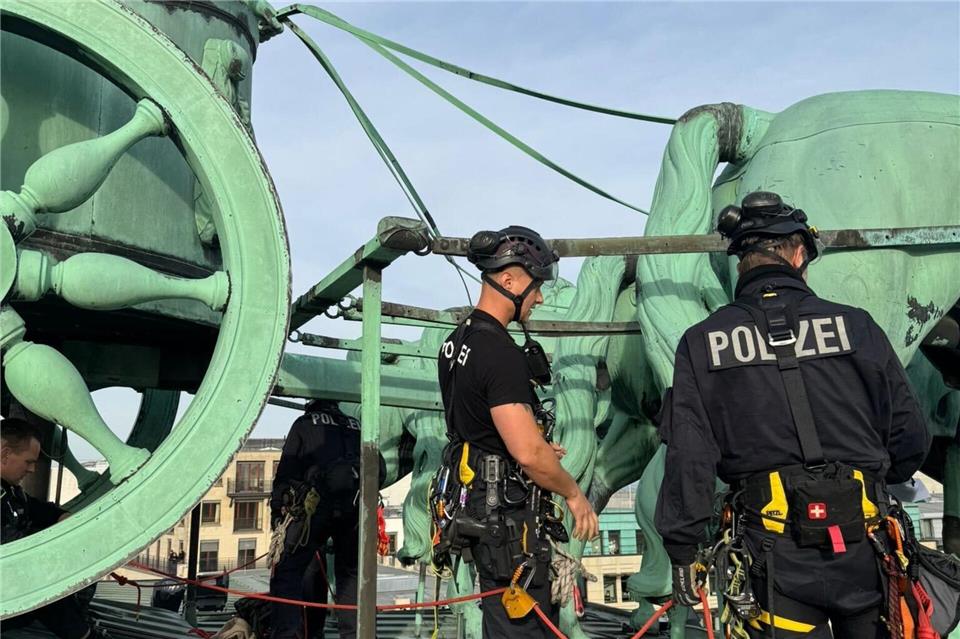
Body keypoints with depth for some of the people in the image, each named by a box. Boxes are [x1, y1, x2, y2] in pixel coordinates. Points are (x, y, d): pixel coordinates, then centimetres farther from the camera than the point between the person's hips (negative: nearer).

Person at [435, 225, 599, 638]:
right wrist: (573, 493, -8)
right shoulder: (501, 352, -20)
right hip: (506, 513, -10)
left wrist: (538, 452, 20)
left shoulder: (457, 342, 11)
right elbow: (528, 452, -25)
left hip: (473, 505, 10)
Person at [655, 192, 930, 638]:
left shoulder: (702, 343, -1)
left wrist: (682, 549, 1)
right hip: (863, 546, 2)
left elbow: (688, 455, -6)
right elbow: (910, 439, 4)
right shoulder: (856, 326, -1)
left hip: (776, 549, -1)